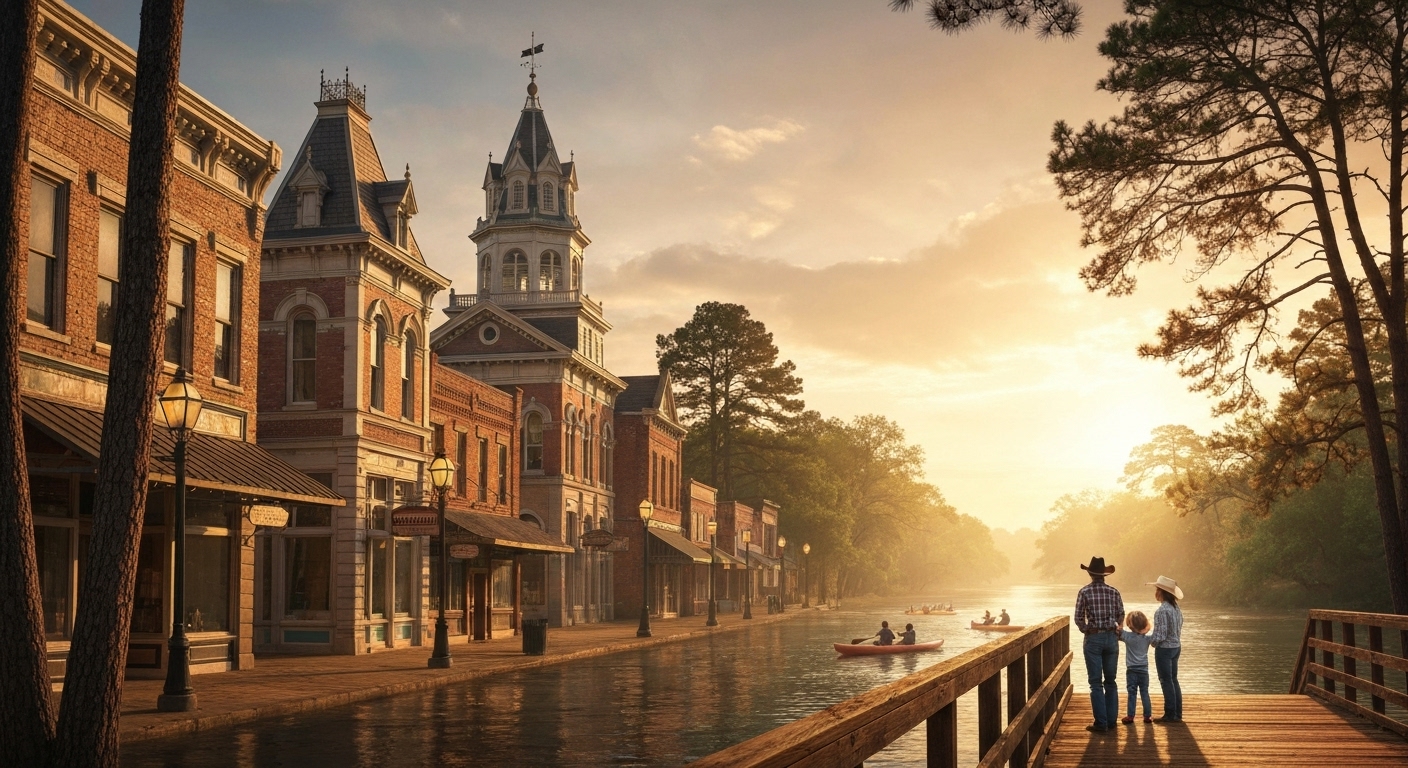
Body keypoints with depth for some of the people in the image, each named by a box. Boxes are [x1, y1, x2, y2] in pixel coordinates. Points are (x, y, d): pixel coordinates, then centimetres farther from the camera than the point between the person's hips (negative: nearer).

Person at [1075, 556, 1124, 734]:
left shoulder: (1084, 592, -6)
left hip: (1093, 639, -3)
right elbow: (1121, 616, 3)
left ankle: (1101, 723, -1)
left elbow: (1079, 618, -7)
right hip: (1111, 638, 3)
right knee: (1110, 681, 14)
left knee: (1096, 682, 1)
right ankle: (1111, 720, 16)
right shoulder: (1114, 592, 1)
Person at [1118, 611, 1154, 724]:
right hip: (1144, 670, 3)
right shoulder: (1147, 638, -3)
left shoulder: (1128, 636, -14)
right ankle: (1147, 716, 12)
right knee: (1145, 694, 10)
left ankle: (1130, 716, 5)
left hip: (1131, 671, -3)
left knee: (1131, 694, 2)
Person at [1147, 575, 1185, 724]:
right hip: (1176, 646, 9)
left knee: (1166, 681, 1)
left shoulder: (1162, 611, -21)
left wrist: (1145, 640, -9)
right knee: (1173, 680, 16)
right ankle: (1177, 714, 21)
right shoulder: (1177, 609, 6)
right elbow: (1179, 630, 13)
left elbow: (1160, 635, -24)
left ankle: (1170, 714, 5)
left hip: (1164, 648, -9)